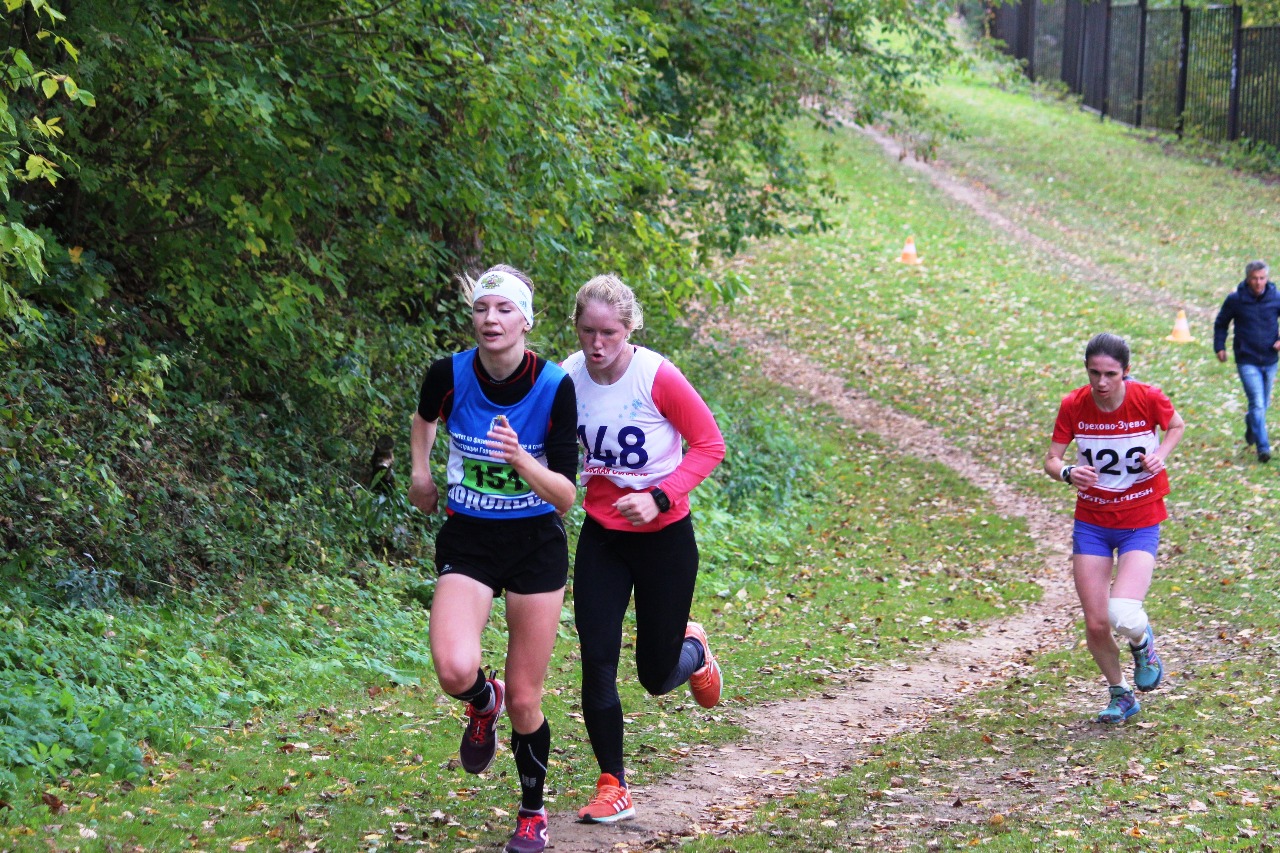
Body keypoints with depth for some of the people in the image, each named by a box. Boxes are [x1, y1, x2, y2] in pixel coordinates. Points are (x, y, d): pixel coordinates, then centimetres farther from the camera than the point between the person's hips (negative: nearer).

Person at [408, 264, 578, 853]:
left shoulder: (554, 386, -16)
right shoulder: (450, 374, -11)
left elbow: (566, 495, -17)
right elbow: (425, 415, 16)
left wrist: (521, 460, -32)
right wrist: (420, 471, 7)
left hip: (536, 544, -1)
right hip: (467, 541, 1)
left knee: (525, 700, 4)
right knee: (454, 670, -25)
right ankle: (484, 703, 13)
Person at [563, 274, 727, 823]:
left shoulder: (657, 377, -20)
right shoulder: (567, 378, -8)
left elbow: (709, 444, -12)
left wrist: (659, 497, -23)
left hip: (664, 535, -3)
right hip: (602, 536, 3)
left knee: (656, 676, 7)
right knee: (596, 660, -7)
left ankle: (691, 648, 44)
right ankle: (612, 787, 5)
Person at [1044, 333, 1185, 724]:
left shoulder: (1148, 398, -14)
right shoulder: (1073, 406, -10)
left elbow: (1176, 426, 8)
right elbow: (1051, 459, -5)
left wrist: (1160, 455, -12)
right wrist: (1067, 472, -28)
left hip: (1141, 523, -2)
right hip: (1091, 523, 2)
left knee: (1122, 613, -22)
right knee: (1095, 623, -1)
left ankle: (1143, 641, 16)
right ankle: (1120, 695, 26)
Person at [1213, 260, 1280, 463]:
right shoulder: (1235, 299, -8)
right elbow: (1221, 323, 8)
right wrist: (1219, 347, 3)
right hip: (1247, 361, -3)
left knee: (1263, 404, 18)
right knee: (1257, 404, -14)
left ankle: (1251, 425, 49)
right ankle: (1263, 447, -12)